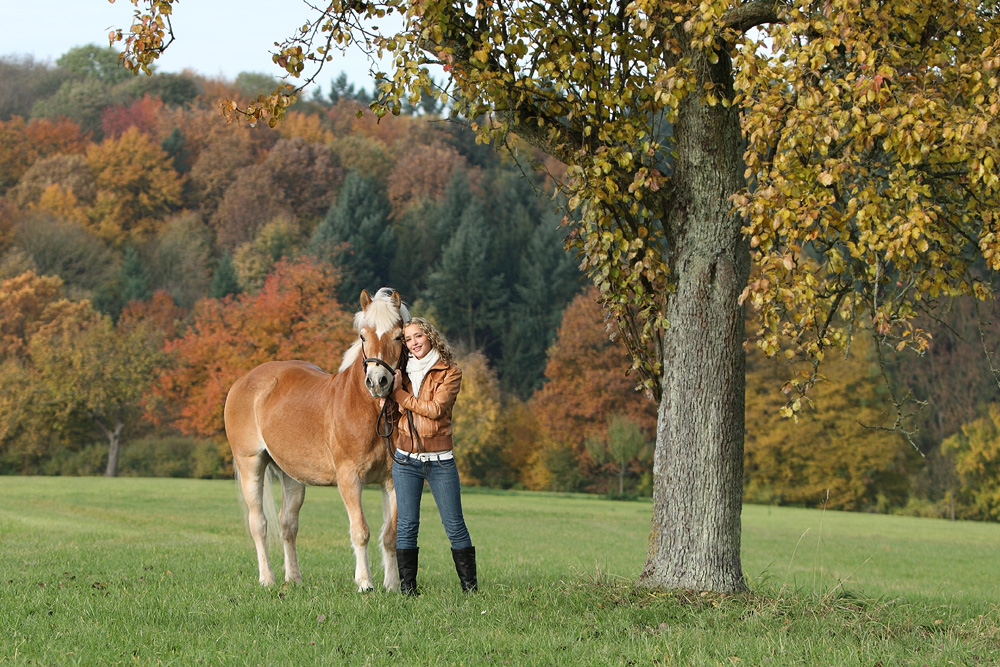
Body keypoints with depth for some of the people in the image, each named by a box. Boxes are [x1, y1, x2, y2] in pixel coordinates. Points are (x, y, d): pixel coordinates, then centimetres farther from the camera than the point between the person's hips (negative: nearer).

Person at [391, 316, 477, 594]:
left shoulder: (450, 373, -1)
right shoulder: (402, 371, 11)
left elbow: (435, 409, -15)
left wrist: (400, 394, -12)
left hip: (440, 460, -3)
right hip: (406, 460, 3)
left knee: (454, 526, -2)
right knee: (406, 525, 1)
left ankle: (470, 587, 2)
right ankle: (407, 588, 6)